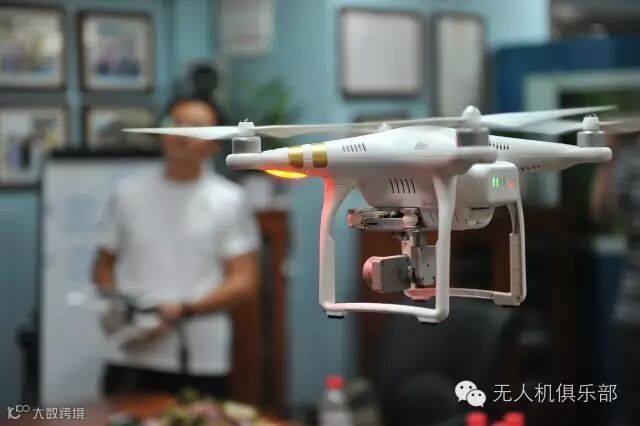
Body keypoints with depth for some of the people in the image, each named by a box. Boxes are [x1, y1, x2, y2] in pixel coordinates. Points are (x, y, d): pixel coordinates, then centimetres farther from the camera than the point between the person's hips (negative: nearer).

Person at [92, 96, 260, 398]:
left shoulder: (229, 200, 2)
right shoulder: (128, 194, 9)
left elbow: (244, 281, -2)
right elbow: (104, 264, 17)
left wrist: (183, 310, -15)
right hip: (130, 360, 2)